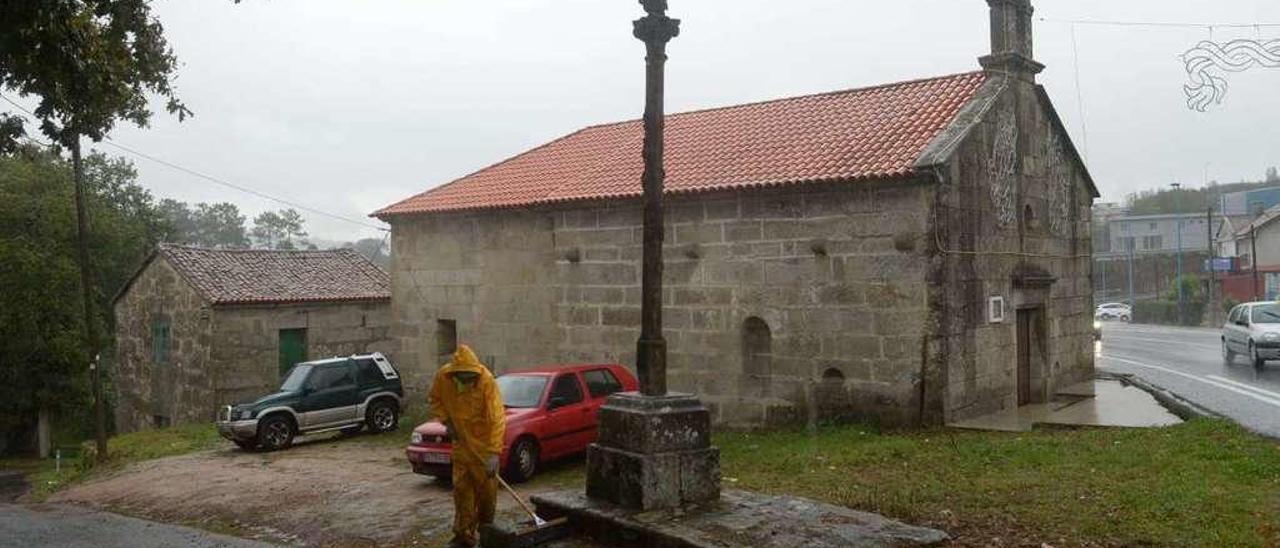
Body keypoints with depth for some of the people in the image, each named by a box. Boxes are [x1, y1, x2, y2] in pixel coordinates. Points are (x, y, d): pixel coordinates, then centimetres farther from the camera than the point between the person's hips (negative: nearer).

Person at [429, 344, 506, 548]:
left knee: (486, 488, 6)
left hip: (483, 443, -4)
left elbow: (497, 418, -27)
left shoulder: (486, 381, -26)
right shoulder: (443, 377, -13)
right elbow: (435, 400, 9)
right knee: (461, 489, 6)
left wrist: (493, 452, -31)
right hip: (461, 442, 4)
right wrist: (446, 421, -5)